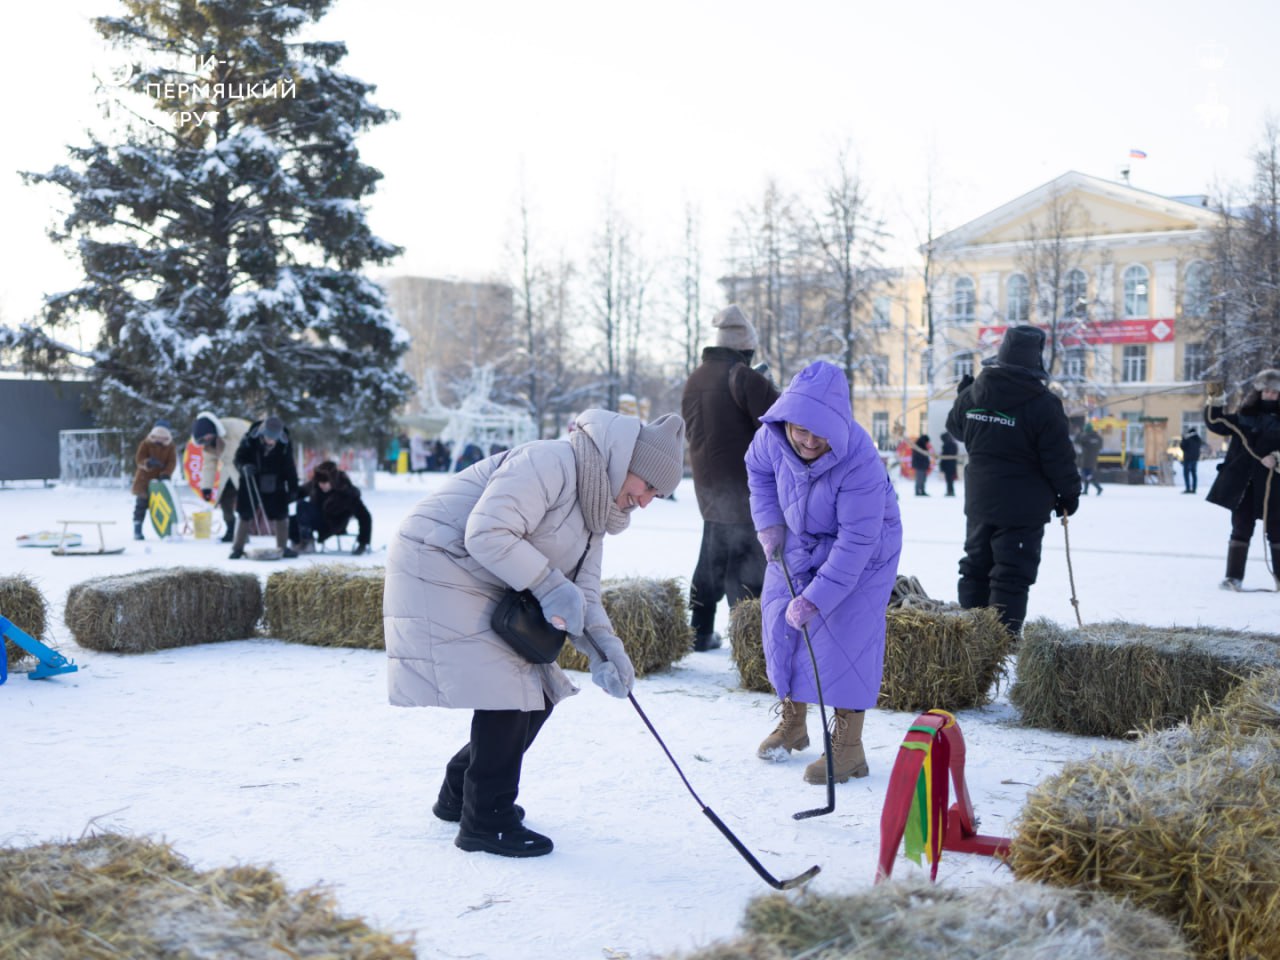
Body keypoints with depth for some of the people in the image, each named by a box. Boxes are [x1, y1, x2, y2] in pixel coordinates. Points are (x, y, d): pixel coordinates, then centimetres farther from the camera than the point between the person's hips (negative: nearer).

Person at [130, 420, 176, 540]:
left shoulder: (170, 446, 2)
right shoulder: (146, 443, -5)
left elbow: (172, 462, -5)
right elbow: (139, 459, -13)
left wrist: (166, 473, -22)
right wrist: (148, 462, -35)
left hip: (160, 480, 2)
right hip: (145, 479, -2)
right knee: (141, 504, 0)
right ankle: (137, 530, 5)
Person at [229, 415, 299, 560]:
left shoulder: (285, 444, -11)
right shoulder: (251, 439, -17)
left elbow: (289, 468, -1)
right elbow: (239, 457, -7)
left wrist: (292, 488, 0)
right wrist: (244, 466, -29)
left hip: (274, 487, 2)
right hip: (251, 485, -1)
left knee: (280, 517, 5)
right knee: (246, 517, 3)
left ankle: (283, 547, 19)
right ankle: (238, 548, 15)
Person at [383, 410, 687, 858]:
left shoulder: (594, 510, 10)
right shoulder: (550, 463, -22)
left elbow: (583, 592, 7)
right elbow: (486, 534, -30)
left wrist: (606, 650, -10)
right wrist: (551, 585, -24)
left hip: (492, 591, 10)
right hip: (440, 572, -10)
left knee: (536, 694, 9)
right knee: (506, 692, -15)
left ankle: (460, 794, 27)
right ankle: (486, 822, -1)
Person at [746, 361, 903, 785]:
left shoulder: (860, 462, -38)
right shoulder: (774, 436, -22)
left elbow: (855, 542, -34)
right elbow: (758, 469, 4)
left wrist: (815, 598, -33)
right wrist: (769, 523, -7)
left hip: (863, 553, -6)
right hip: (799, 545, 6)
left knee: (845, 635, -12)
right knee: (781, 622, 9)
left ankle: (848, 746, -1)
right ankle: (792, 722, 29)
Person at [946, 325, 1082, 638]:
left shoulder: (972, 394, -1)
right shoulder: (1044, 405, -17)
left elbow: (955, 426, 20)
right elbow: (1060, 459, -12)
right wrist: (1069, 495, 4)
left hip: (979, 502, 6)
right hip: (1024, 507, -6)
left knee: (976, 566, 17)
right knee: (1012, 575, -1)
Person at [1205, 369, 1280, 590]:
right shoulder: (1245, 416, 8)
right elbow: (1218, 425, 11)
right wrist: (1214, 406, -5)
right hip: (1243, 484, 2)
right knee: (1241, 528, 6)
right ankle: (1234, 576, 11)